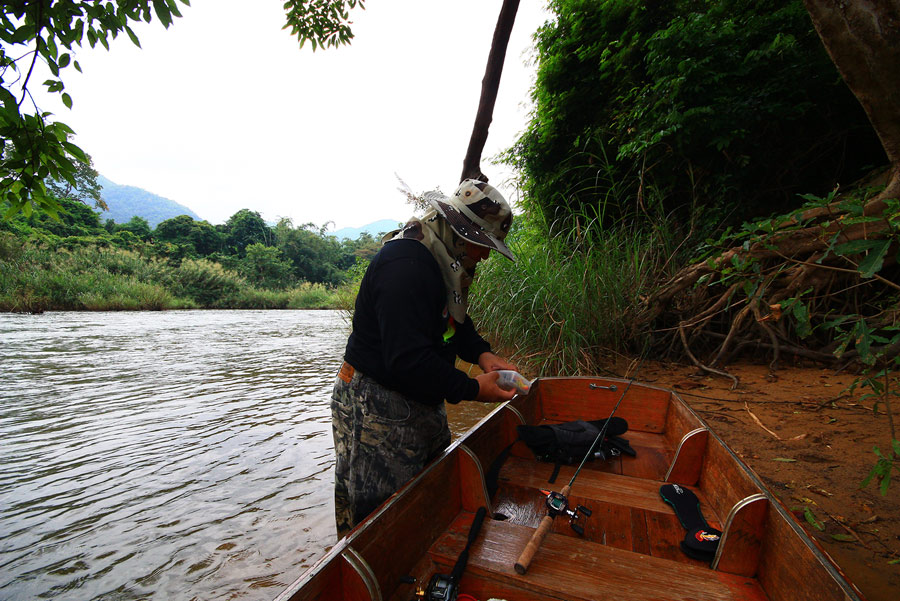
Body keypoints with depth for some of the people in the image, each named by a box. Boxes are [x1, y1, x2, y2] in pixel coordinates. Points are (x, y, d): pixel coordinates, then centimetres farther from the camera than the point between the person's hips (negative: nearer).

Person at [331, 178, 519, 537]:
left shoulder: (441, 262, 7)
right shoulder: (405, 265, -26)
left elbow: (455, 324, 18)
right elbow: (408, 360, -31)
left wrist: (482, 354, -1)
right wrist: (473, 390, -21)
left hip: (420, 401, 10)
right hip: (379, 411, -10)